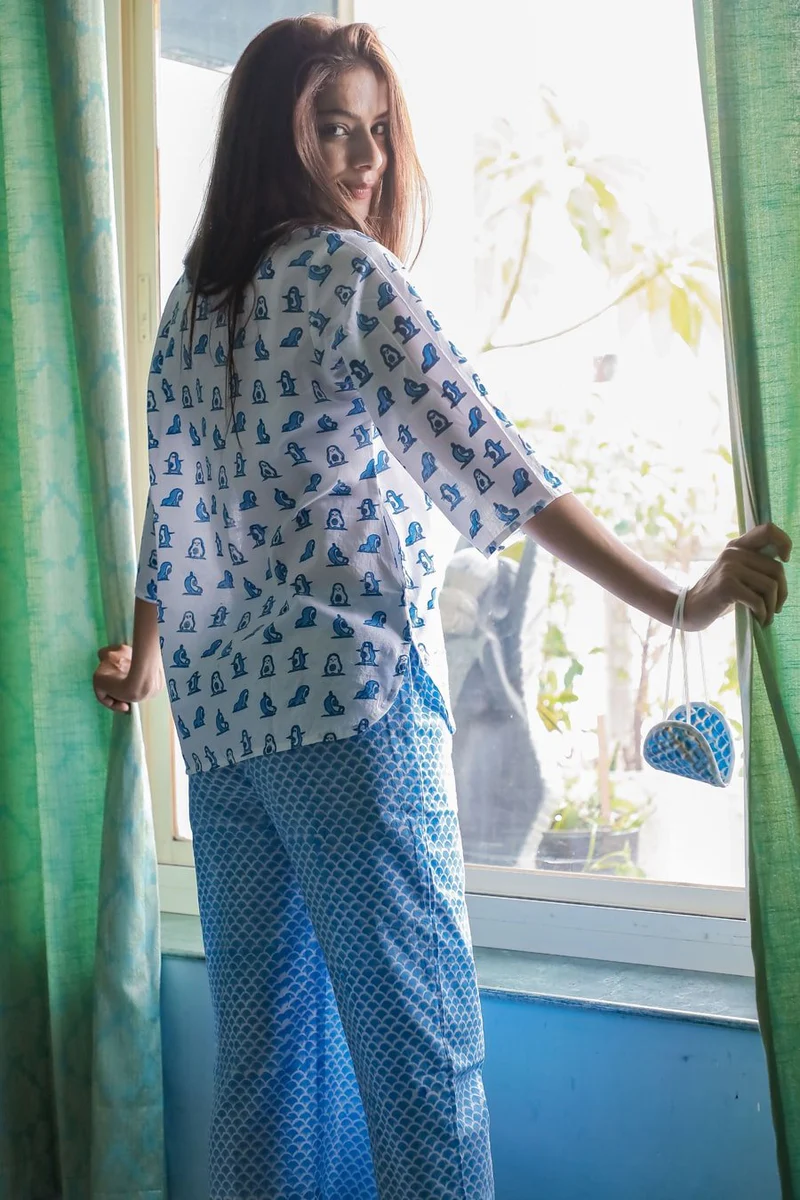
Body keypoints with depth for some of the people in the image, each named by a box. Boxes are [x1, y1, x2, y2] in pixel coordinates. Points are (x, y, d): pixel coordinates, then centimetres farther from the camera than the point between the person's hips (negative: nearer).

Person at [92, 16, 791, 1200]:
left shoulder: (191, 302, 15)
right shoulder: (345, 271, -5)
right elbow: (484, 458, -14)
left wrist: (147, 657, 35)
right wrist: (676, 601, -16)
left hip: (219, 715, 8)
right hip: (350, 701, -7)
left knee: (264, 1047, 12)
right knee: (417, 1039, -4)